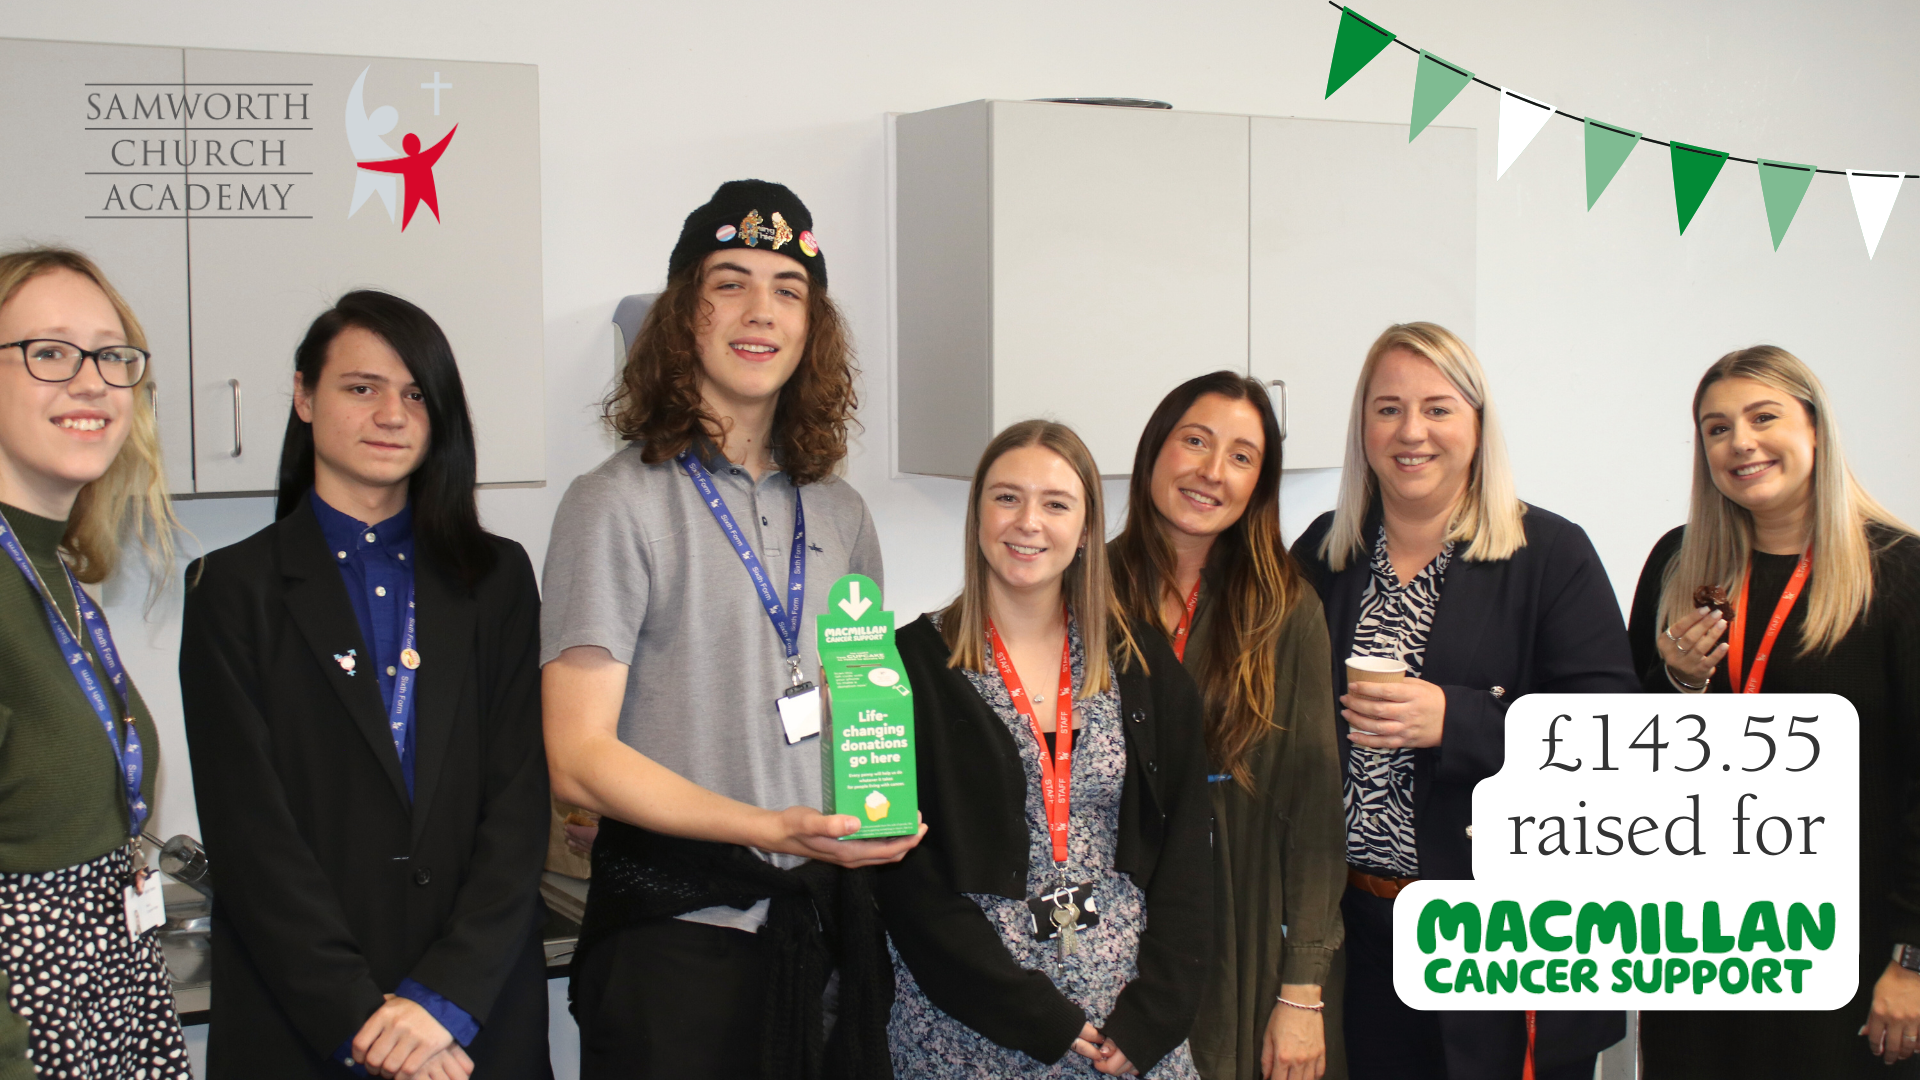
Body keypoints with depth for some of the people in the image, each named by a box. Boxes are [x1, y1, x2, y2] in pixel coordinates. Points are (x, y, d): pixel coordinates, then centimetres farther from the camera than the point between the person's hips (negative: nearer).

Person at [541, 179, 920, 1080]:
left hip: (828, 924, 5)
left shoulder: (837, 513, 10)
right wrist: (772, 829, -22)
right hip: (678, 933, -5)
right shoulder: (619, 504, -7)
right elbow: (579, 757, -13)